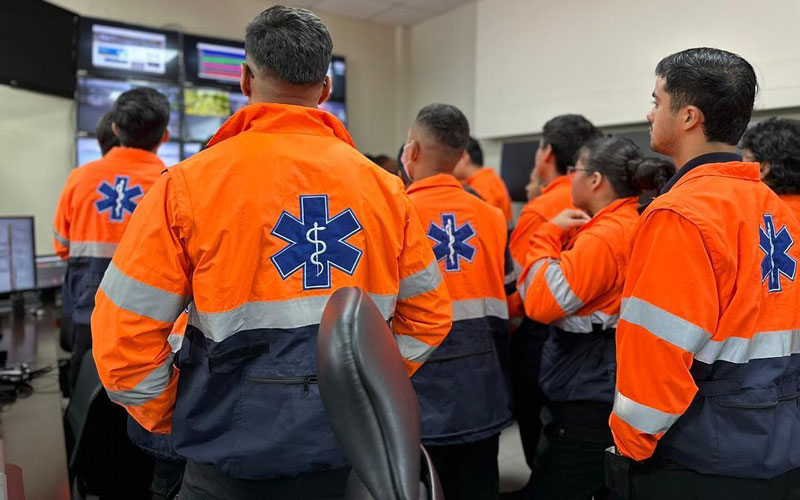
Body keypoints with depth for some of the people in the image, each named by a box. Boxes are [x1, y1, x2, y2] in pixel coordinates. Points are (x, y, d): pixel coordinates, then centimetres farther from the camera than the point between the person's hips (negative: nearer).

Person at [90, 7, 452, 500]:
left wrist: (180, 420, 4)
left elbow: (124, 337, -10)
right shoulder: (384, 187, -3)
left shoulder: (190, 183, -11)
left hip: (239, 461, -2)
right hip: (356, 454, 3)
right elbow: (431, 316, 5)